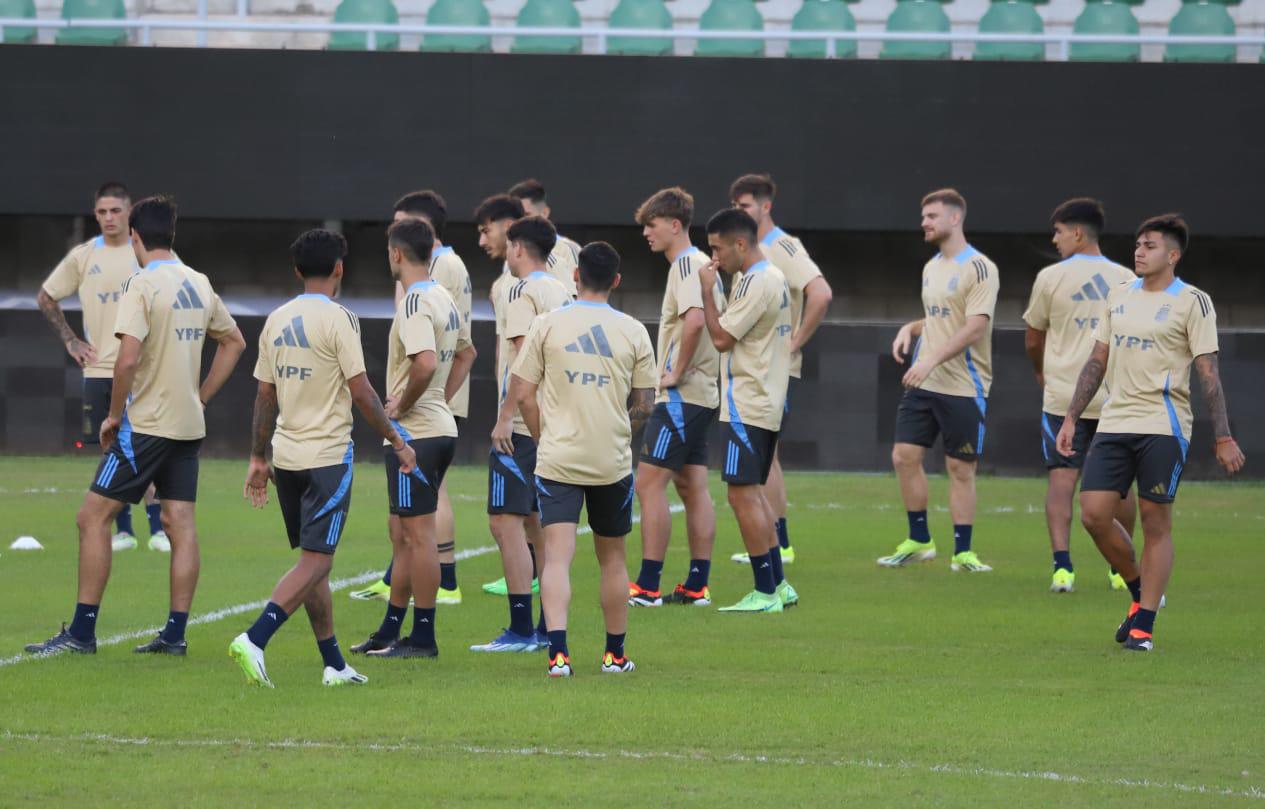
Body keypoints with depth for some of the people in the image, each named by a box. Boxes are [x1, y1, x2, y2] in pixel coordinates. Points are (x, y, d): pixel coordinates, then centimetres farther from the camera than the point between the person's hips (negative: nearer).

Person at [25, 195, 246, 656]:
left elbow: (127, 358, -24)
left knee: (94, 516, -3)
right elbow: (234, 342, 21)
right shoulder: (200, 285, 9)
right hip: (188, 425, 7)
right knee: (180, 522, 7)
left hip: (146, 424, -7)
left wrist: (115, 415, -11)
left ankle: (82, 631, -5)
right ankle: (175, 633, 7)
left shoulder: (142, 285, -14)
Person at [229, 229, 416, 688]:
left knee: (313, 559, 13)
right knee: (316, 561, -7)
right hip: (328, 456, -7)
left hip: (286, 455, 7)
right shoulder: (337, 320, -11)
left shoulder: (277, 321, 8)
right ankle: (254, 640, -23)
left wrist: (257, 459, 19)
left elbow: (265, 395, 13)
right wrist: (398, 443, -3)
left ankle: (334, 664, 16)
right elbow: (361, 393, -12)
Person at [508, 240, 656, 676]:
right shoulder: (633, 332, 1)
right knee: (612, 558, 15)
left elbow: (522, 394, -2)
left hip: (558, 459, -1)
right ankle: (615, 654, 24)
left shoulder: (547, 325, -2)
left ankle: (558, 651, -22)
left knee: (557, 555, -7)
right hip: (613, 461, 1)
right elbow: (644, 406, 4)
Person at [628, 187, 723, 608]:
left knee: (649, 482, -9)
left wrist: (678, 372, -21)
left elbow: (694, 319, -30)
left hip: (681, 395, -10)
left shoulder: (686, 264, -14)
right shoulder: (700, 264, 17)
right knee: (692, 486, 10)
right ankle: (697, 585, 11)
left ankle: (647, 586, -11)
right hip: (701, 394, 10)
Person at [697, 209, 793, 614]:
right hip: (767, 403, 11)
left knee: (743, 493, -9)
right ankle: (778, 585, 19)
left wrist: (707, 291, -9)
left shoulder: (756, 283, -17)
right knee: (753, 492, 17)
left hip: (746, 407, -11)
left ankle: (765, 592, -9)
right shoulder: (773, 277, 15)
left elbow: (721, 337, -16)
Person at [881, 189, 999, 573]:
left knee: (961, 469, -1)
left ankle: (963, 552, 7)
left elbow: (975, 326, -20)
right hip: (923, 383, 7)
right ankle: (918, 541, 15)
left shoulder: (979, 268, -11)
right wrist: (910, 329, 5)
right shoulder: (931, 268, 14)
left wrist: (932, 360, -27)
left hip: (963, 386, -7)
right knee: (904, 456, 2)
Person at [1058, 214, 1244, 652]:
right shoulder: (1119, 296, 13)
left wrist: (1222, 438, -10)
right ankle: (1140, 592, 20)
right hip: (1114, 422, 6)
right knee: (1094, 514, -3)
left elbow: (1209, 373, -6)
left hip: (1163, 426, -6)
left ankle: (1144, 625, 3)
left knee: (1156, 522, -3)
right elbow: (1097, 361, 18)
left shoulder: (1191, 302, -4)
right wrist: (1071, 418, 13)